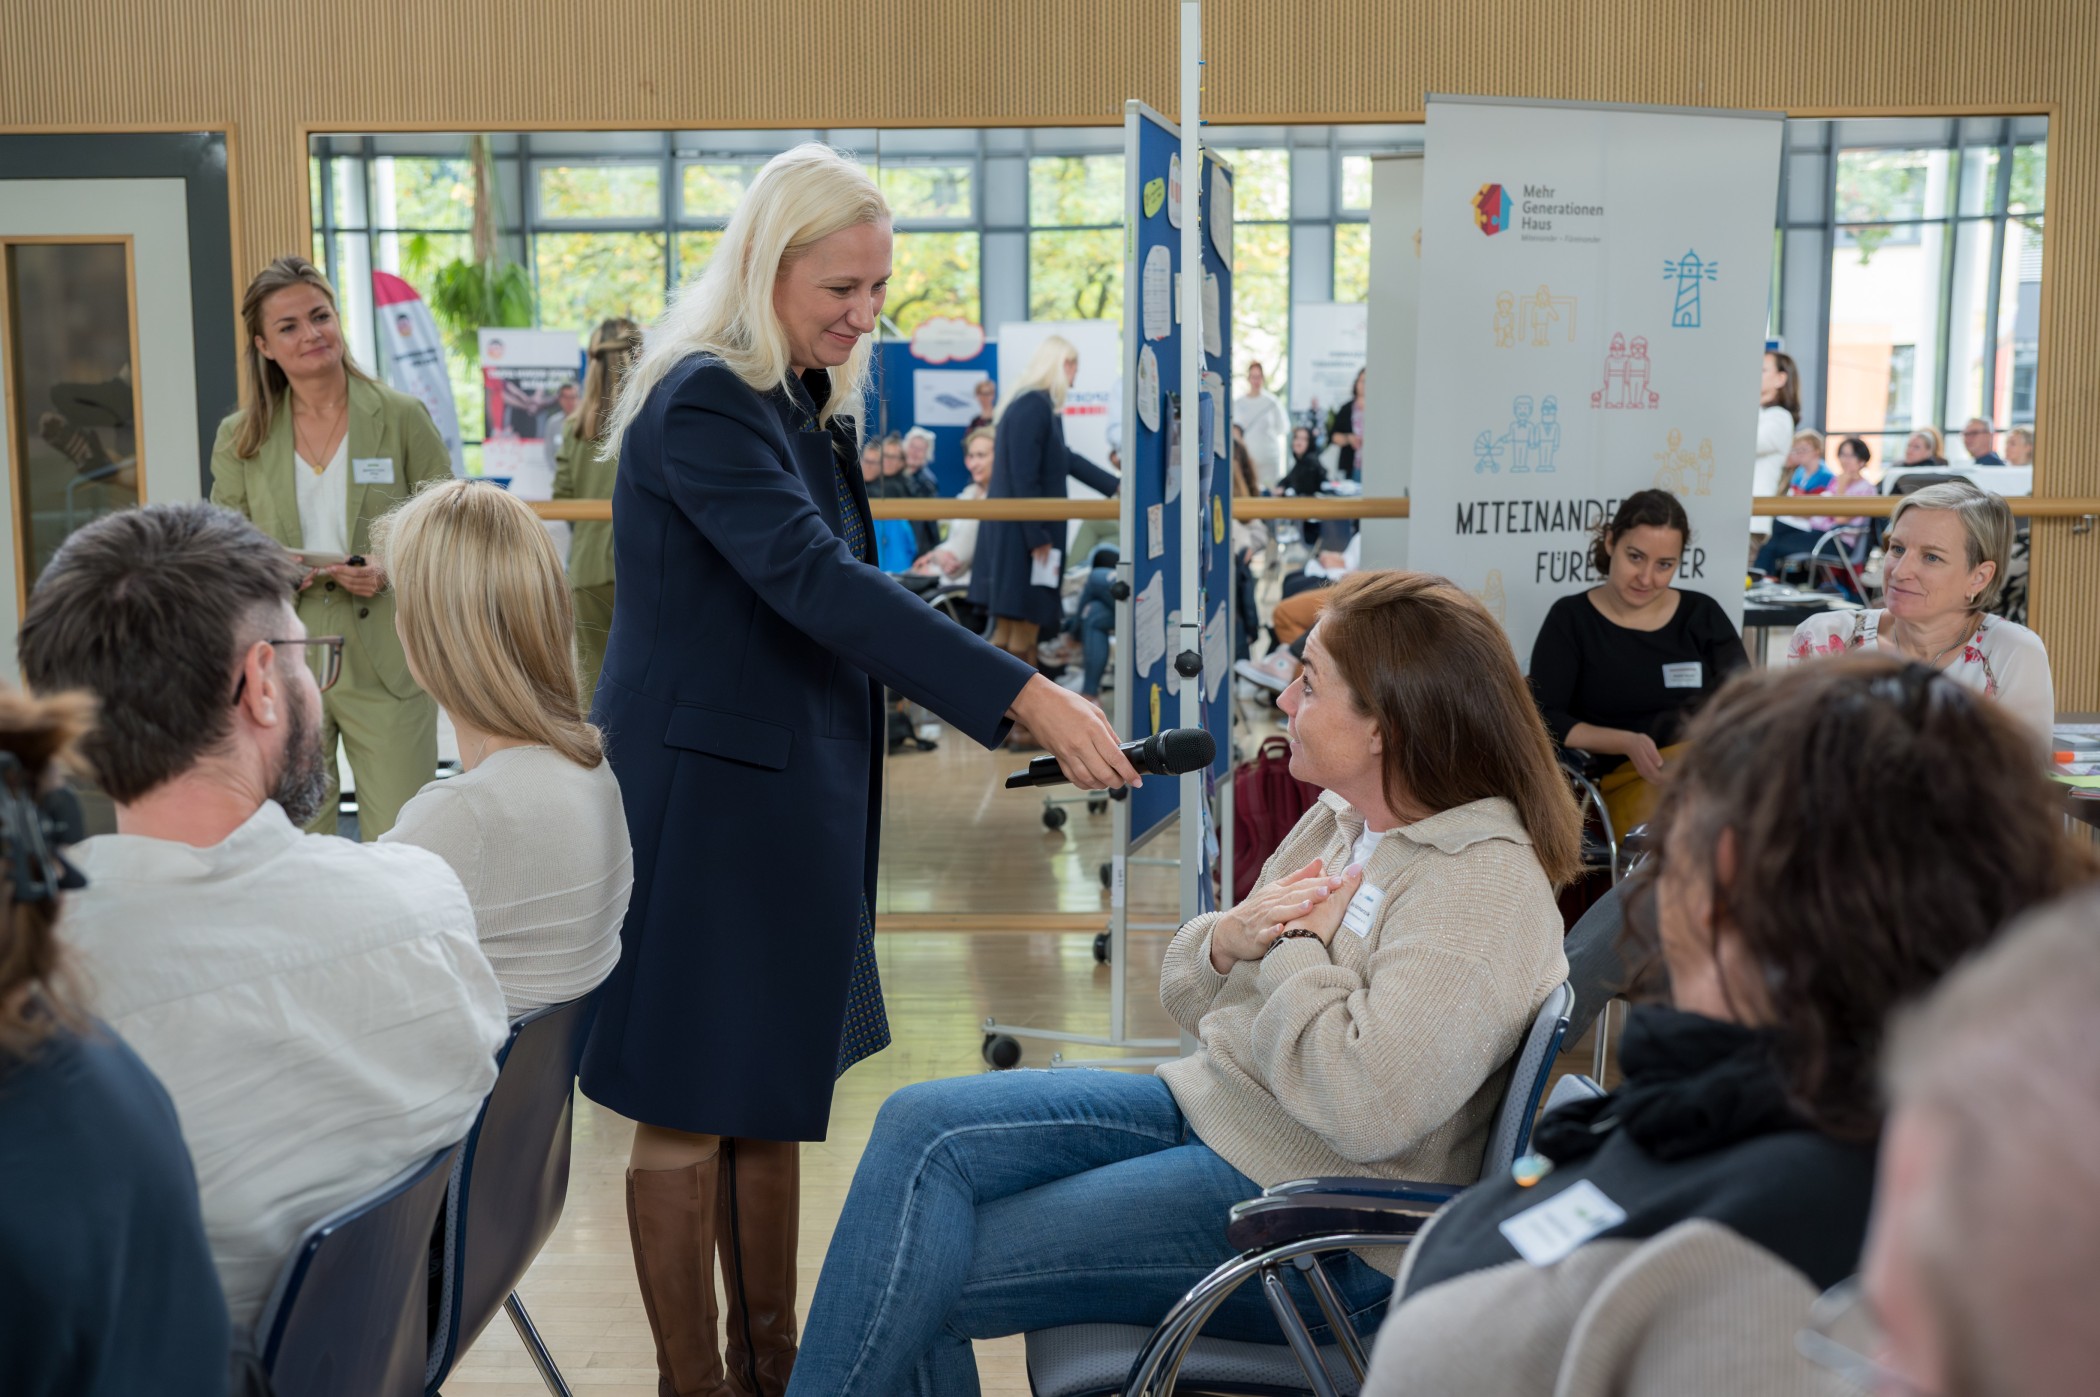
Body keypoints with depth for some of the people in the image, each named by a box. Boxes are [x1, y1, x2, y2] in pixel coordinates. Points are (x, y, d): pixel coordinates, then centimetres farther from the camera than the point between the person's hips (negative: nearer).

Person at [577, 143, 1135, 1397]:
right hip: (705, 788, -9)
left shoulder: (806, 402, 11)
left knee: (775, 1089, 15)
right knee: (691, 1109, 2)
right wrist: (1029, 698, -34)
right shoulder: (704, 401, -18)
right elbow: (816, 584, -29)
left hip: (791, 790, 9)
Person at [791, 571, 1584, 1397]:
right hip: (1210, 1108, 9)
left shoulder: (1488, 886, -20)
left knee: (923, 1275, -13)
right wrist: (1226, 942, -9)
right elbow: (1191, 1003, 15)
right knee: (921, 1126, -8)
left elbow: (1368, 1107, -32)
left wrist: (1297, 954, -17)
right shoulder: (1342, 818, 7)